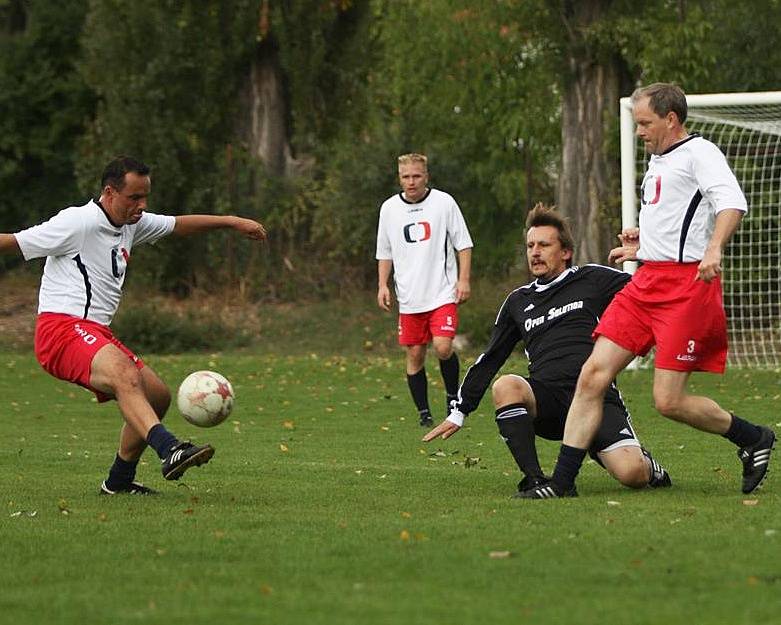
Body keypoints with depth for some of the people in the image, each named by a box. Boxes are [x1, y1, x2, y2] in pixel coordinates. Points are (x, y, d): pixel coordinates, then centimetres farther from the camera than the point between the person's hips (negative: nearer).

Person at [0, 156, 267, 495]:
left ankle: (119, 480, 24)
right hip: (62, 329, -10)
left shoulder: (131, 223, 16)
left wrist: (231, 221, 28)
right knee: (125, 376, -33)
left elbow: (178, 224, 30)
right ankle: (169, 450, -53)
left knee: (157, 395, 11)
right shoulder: (77, 222, -10)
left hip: (97, 334, 10)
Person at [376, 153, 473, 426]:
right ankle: (423, 412, 13)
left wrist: (464, 280, -6)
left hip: (443, 293, -3)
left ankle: (453, 395, 8)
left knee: (443, 347, -16)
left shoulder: (444, 202, -2)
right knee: (414, 355, 3)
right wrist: (383, 285, 6)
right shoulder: (389, 208, 6)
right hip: (409, 298, 3)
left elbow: (463, 243, 2)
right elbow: (385, 252, 16)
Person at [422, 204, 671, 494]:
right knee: (505, 386, -32)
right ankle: (535, 479, -28)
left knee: (632, 474, -25)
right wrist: (458, 413, 26)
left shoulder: (592, 280, 12)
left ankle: (646, 463, 14)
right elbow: (490, 359, 28)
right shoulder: (518, 301, 23)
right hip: (545, 399, 3)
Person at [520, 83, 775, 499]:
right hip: (646, 281, 9)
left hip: (687, 282, -9)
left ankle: (753, 440, 14)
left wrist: (714, 249, -39)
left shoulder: (699, 153, -6)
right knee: (592, 375, -4)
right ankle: (562, 481, -2)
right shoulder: (657, 161, 22)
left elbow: (732, 202, -23)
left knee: (668, 401, -10)